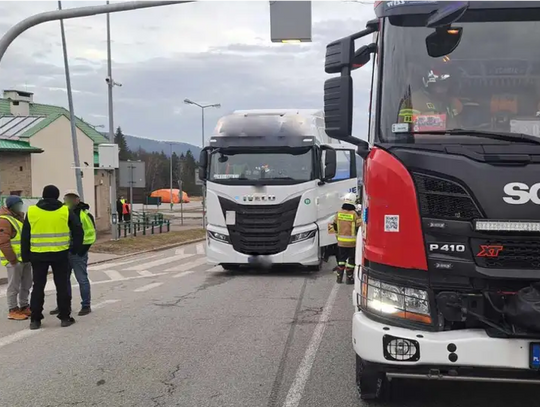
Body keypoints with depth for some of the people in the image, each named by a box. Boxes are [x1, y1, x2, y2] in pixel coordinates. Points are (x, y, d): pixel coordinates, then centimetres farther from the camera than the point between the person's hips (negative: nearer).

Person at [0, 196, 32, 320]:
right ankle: (12, 311, 5)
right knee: (14, 286, -2)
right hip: (14, 260, -9)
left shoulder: (19, 217, 16)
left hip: (25, 258, 9)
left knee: (26, 285, 15)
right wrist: (13, 260, -20)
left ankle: (24, 307, 25)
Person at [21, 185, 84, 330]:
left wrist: (25, 255, 10)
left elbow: (25, 235, 4)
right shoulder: (65, 211, 0)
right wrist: (76, 248, 12)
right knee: (62, 286, 8)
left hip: (38, 255, 1)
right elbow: (78, 230, 1)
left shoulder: (31, 211, 2)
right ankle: (65, 317, 10)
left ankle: (35, 319, 10)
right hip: (60, 255, 0)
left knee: (38, 286, 9)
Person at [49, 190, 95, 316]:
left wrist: (84, 248, -13)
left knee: (82, 279, -1)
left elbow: (90, 233, -9)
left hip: (78, 252, -6)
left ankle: (86, 305, 8)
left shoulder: (84, 214, -8)